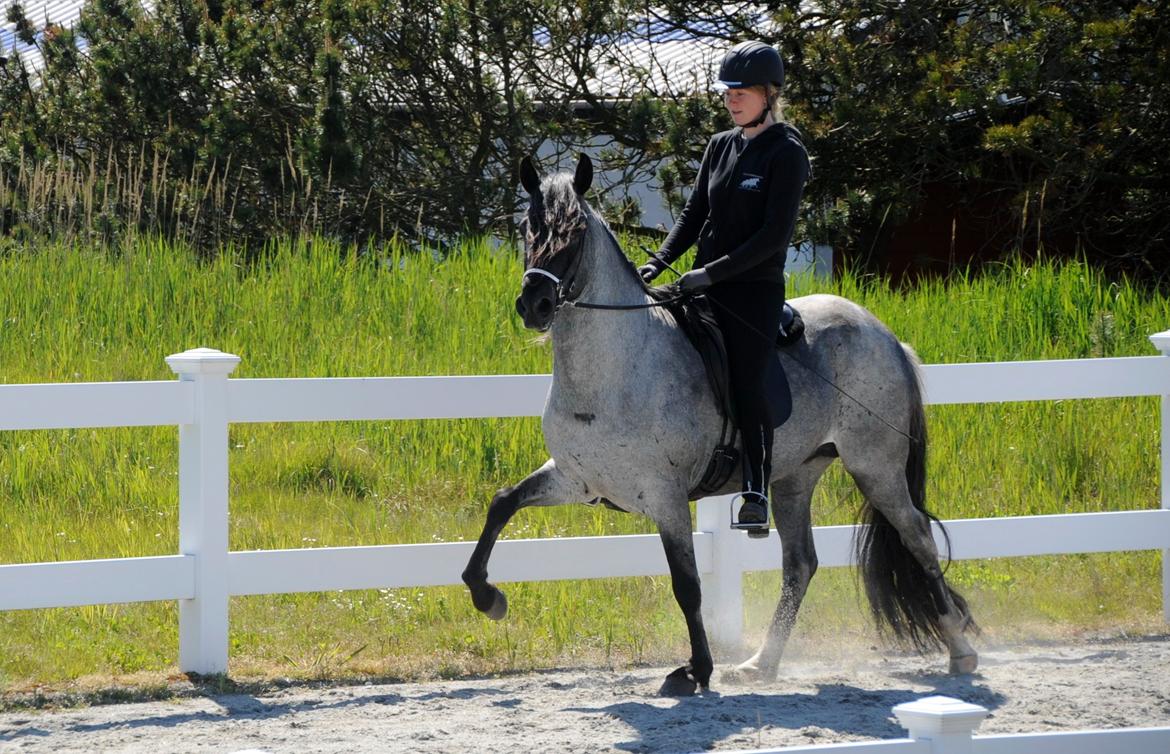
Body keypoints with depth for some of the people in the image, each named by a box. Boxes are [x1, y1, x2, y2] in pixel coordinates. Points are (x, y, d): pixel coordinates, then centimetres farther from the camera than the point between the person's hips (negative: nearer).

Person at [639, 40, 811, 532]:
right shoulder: (720, 147, 12)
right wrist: (659, 263, 0)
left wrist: (714, 272, -19)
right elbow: (694, 214, 16)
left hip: (755, 290, -7)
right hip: (705, 287, 7)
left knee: (746, 385, -15)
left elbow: (775, 234, -15)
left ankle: (757, 492, -13)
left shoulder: (786, 153, -9)